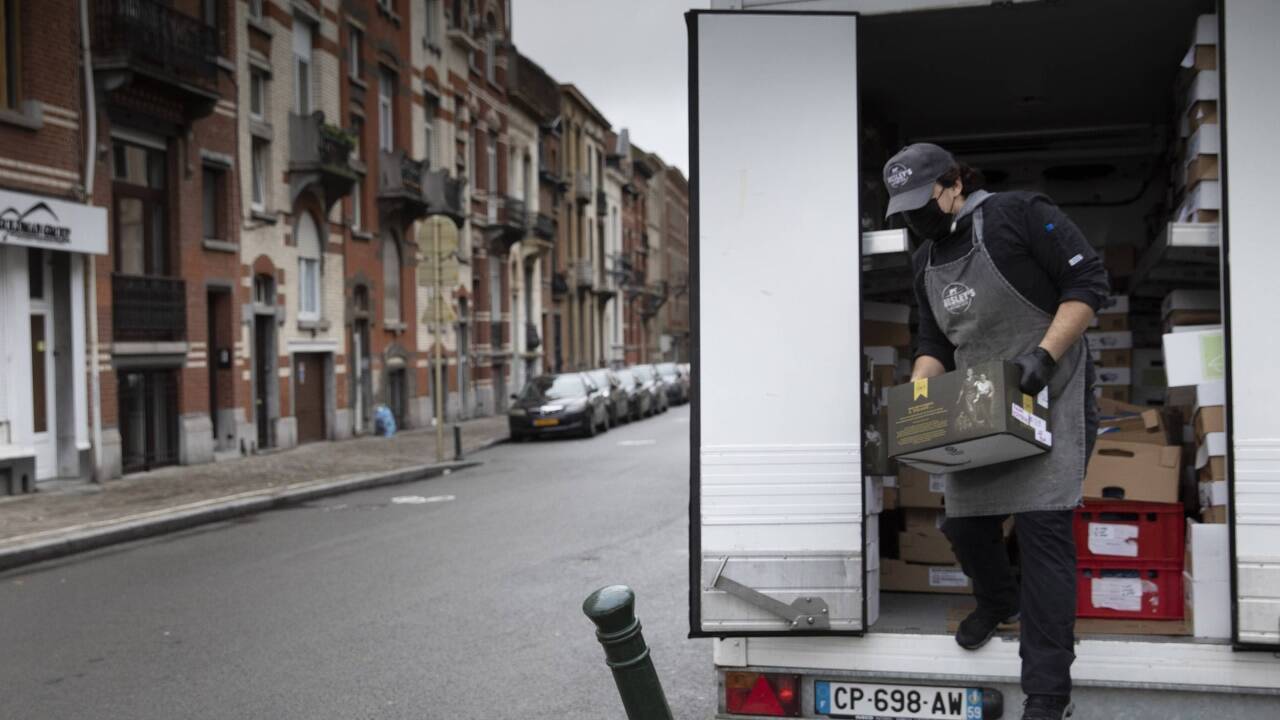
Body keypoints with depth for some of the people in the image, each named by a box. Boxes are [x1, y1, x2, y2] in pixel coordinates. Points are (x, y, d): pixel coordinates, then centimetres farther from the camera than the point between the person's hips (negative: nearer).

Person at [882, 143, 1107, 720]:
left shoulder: (1019, 214, -11)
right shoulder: (926, 261, 11)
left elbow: (1089, 281, -13)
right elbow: (933, 344, 15)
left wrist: (1043, 352, -23)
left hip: (1051, 397, -7)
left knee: (1042, 526, -13)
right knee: (963, 524, 9)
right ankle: (998, 600, 44)